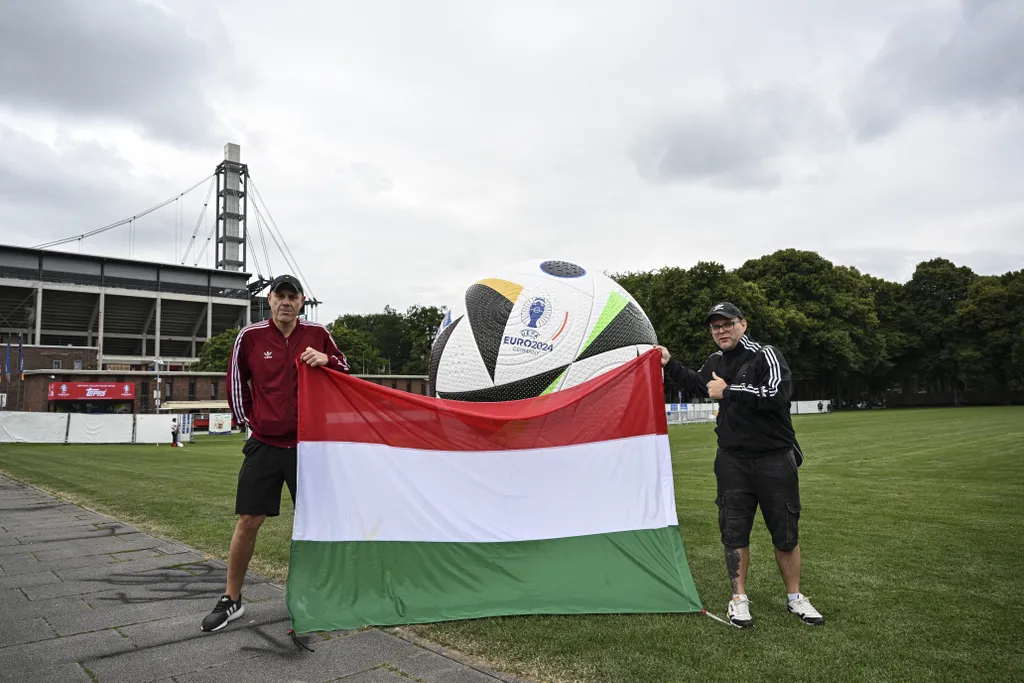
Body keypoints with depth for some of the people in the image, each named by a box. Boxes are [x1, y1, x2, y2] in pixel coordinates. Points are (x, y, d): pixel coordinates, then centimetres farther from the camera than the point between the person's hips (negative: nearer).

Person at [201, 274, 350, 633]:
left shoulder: (317, 334, -1)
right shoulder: (249, 336, -2)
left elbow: (345, 370, 9)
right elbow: (235, 381, 11)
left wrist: (327, 359, -11)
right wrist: (247, 419, 10)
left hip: (307, 444, 1)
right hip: (264, 444, 0)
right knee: (248, 522, 2)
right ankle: (231, 599, 20)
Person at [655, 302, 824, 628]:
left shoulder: (765, 355, -12)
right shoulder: (715, 362, 6)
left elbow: (777, 395, -30)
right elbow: (698, 385, 28)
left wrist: (729, 391, -25)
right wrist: (670, 364, 18)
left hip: (775, 459, -4)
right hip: (732, 461, 4)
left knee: (785, 533, 8)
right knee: (734, 531, 5)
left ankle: (795, 597, 26)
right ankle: (739, 598, 18)